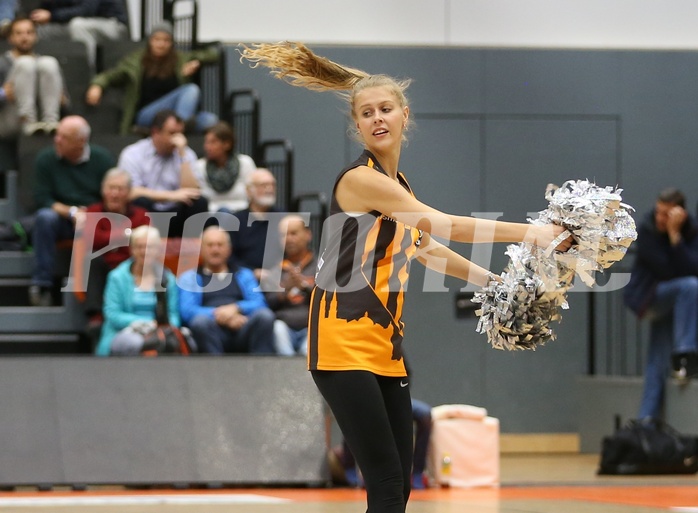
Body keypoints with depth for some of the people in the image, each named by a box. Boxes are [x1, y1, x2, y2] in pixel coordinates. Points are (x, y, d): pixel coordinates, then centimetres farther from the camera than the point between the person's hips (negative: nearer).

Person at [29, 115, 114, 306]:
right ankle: (41, 284, -32)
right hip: (61, 219, 0)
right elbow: (42, 199, -6)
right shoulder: (45, 159, -3)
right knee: (45, 217, -33)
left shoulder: (102, 159, -2)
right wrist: (71, 212, -18)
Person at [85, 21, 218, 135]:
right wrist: (97, 85, -17)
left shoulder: (181, 59, 17)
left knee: (210, 119, -29)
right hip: (145, 115, -3)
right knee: (191, 89, -29)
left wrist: (197, 62, 2)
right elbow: (111, 75, 4)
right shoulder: (136, 60, 11)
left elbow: (213, 54, 21)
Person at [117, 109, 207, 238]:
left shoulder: (186, 154, 6)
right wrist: (171, 196, -17)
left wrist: (182, 154, -12)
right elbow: (132, 193, -14)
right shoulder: (132, 154, -2)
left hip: (174, 218, 3)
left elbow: (189, 191, -8)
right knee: (141, 201, -33)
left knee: (200, 202, -23)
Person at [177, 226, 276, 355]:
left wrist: (236, 308, -11)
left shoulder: (244, 275, 26)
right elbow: (187, 311, 1)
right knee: (201, 321, -36)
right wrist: (219, 315, -13)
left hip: (243, 334, 2)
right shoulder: (189, 278, 19)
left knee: (264, 315, -29)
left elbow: (259, 304, 9)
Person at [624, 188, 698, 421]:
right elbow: (666, 270, -20)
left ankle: (647, 419, 8)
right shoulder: (647, 231, -15)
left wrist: (675, 235, -27)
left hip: (670, 301, 5)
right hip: (645, 297, -5)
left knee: (658, 364, 2)